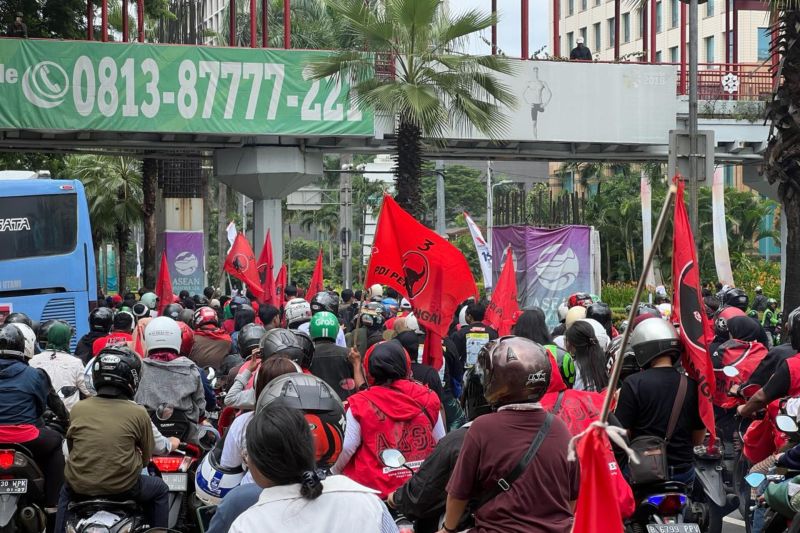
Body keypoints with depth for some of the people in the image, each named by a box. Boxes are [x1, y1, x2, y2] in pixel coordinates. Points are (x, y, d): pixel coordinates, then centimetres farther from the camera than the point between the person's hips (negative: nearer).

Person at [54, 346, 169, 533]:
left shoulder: (78, 409, -1)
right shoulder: (138, 413, -8)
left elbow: (71, 446, 13)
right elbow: (146, 457, 2)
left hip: (80, 488, 3)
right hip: (123, 488, -3)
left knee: (66, 491, 37)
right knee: (160, 490, 25)